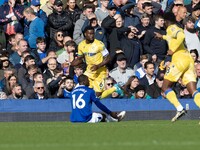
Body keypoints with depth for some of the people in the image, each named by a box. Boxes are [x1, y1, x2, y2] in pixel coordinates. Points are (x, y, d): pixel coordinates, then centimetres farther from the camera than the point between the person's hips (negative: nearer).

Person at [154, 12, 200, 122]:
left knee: (165, 87, 3)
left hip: (180, 58, -7)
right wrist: (162, 37, 65)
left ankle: (180, 109, -16)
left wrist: (173, 50, -12)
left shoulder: (171, 28, 1)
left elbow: (181, 36, -20)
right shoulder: (177, 29, 26)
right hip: (189, 60, 7)